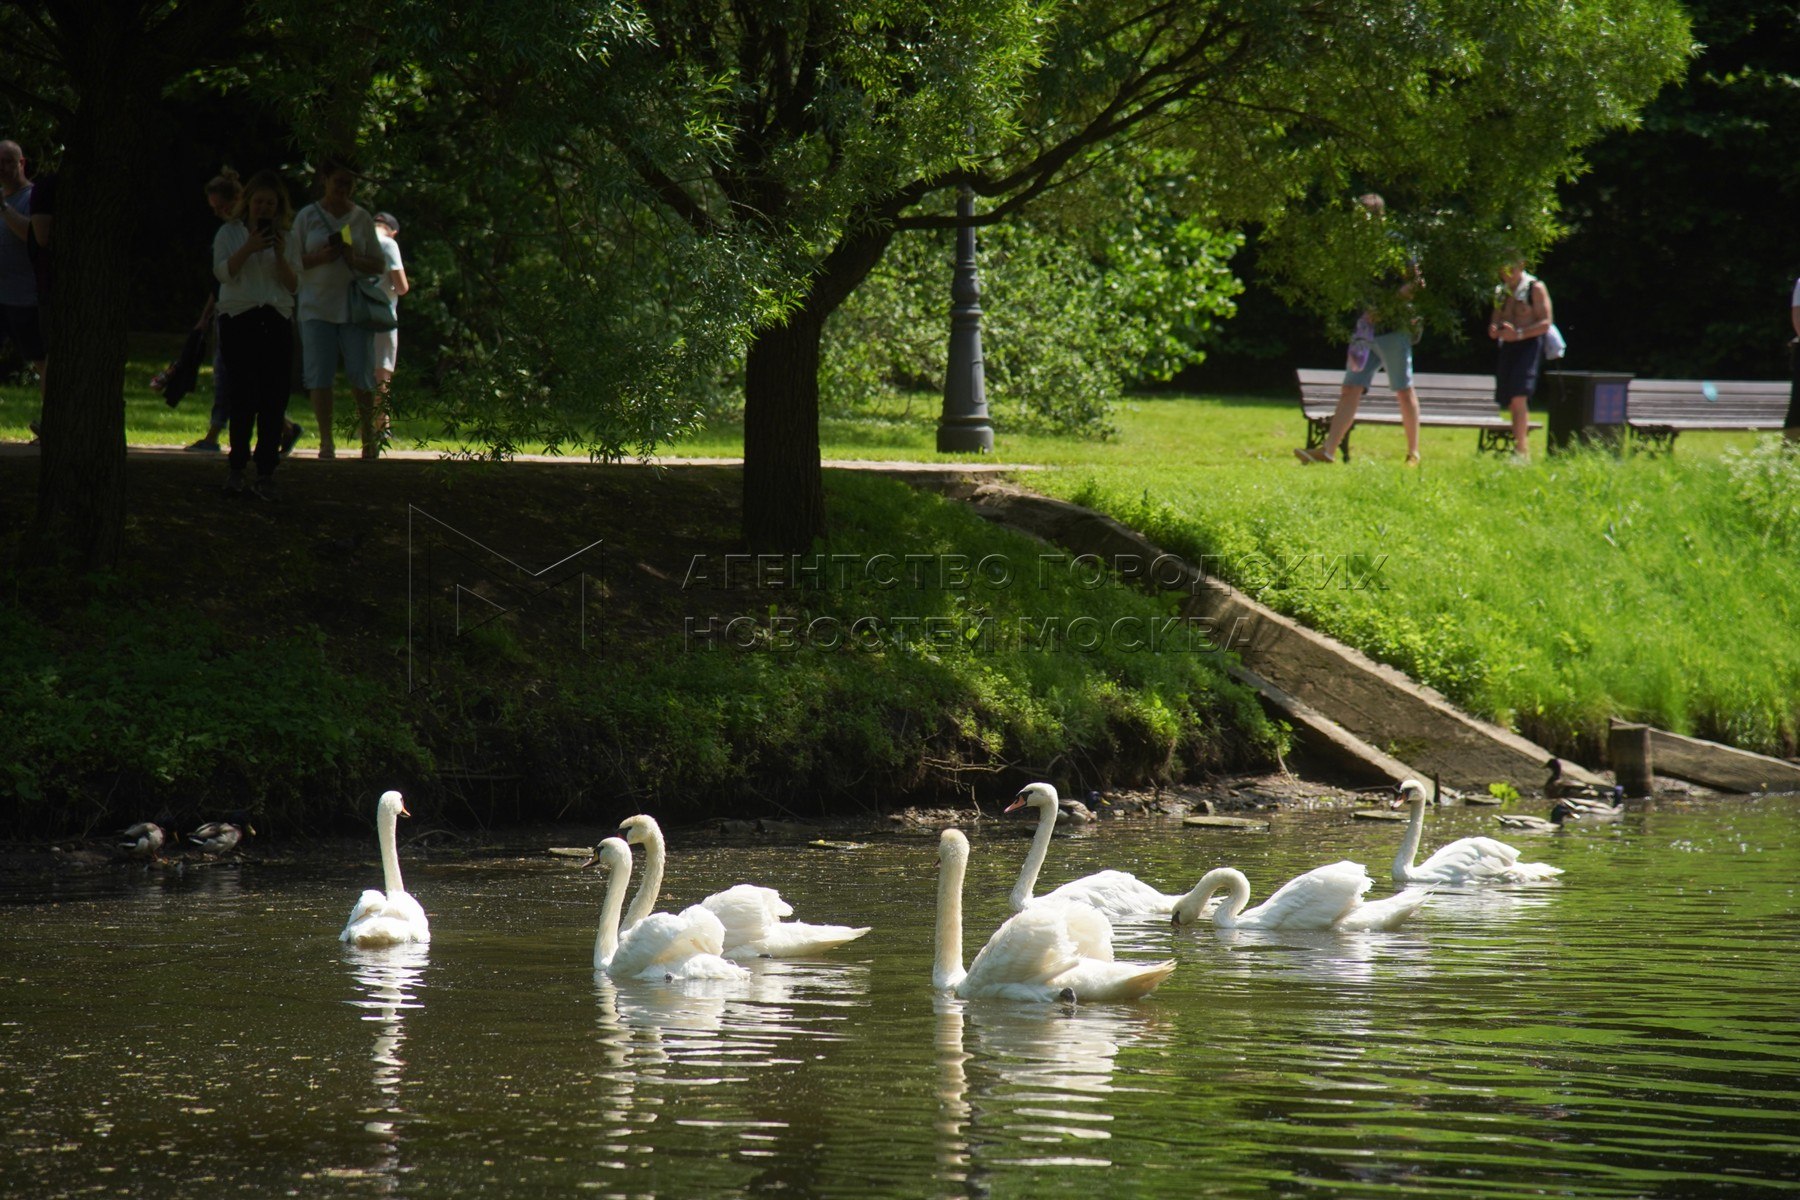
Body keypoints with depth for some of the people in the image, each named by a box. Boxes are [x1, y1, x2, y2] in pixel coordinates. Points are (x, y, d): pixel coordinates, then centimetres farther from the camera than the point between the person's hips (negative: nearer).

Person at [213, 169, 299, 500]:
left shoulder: (285, 239, 15)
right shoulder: (230, 233, 9)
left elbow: (294, 285, 9)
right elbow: (223, 272, -3)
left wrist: (280, 256, -6)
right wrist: (249, 248, -14)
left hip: (276, 320, 2)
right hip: (239, 319, -2)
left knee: (273, 398, -4)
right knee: (242, 396, -8)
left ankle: (266, 473, -1)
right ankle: (236, 468, 3)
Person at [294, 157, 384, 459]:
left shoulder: (362, 218, 8)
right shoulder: (307, 216, 5)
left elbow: (378, 266, 10)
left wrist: (354, 260, -10)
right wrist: (321, 257, -13)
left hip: (354, 306, 0)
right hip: (317, 306, 0)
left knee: (361, 376, -3)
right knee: (319, 377, -4)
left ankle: (368, 438, 10)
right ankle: (326, 440, 3)